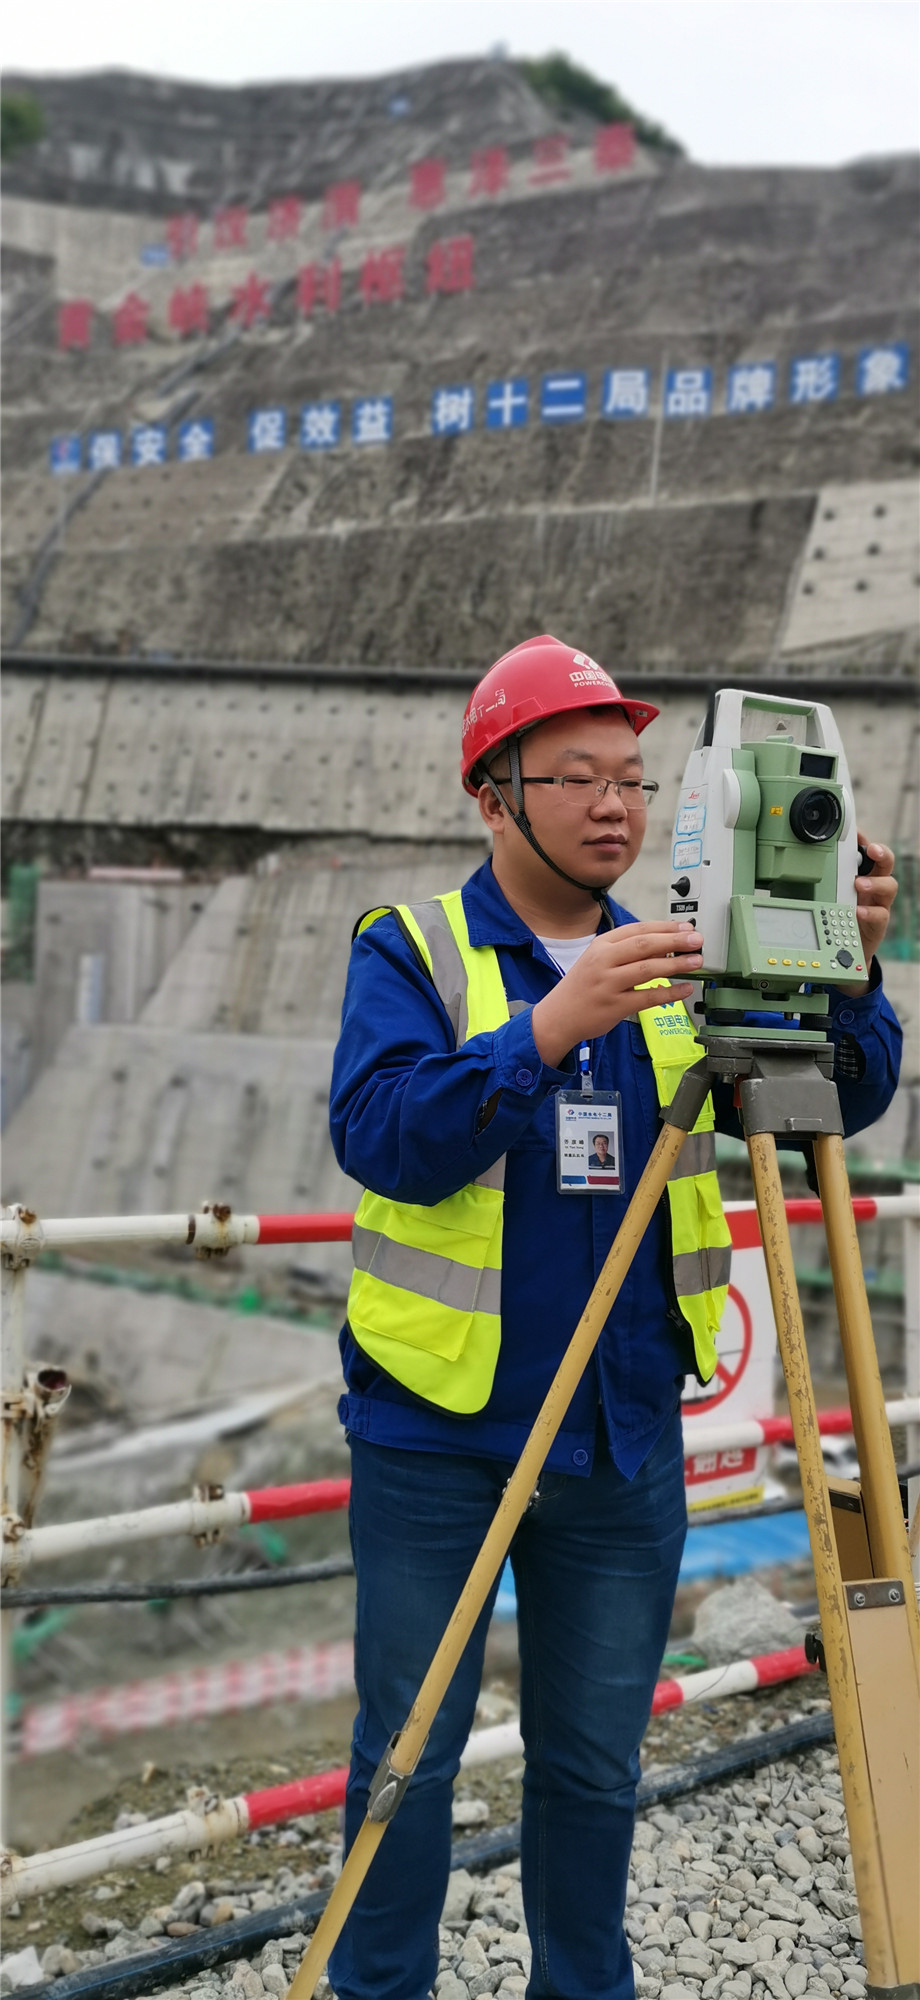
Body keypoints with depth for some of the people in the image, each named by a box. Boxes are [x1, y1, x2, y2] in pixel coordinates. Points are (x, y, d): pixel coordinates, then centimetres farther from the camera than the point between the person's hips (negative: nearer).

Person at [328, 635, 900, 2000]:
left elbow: (841, 1104, 1)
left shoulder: (675, 972, 7)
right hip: (437, 1435, -3)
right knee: (411, 1749, 7)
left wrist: (846, 975, -18)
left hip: (624, 1446, 4)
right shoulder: (411, 951, -5)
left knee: (595, 1761, 14)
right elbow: (381, 1136, -21)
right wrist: (545, 1030, -33)